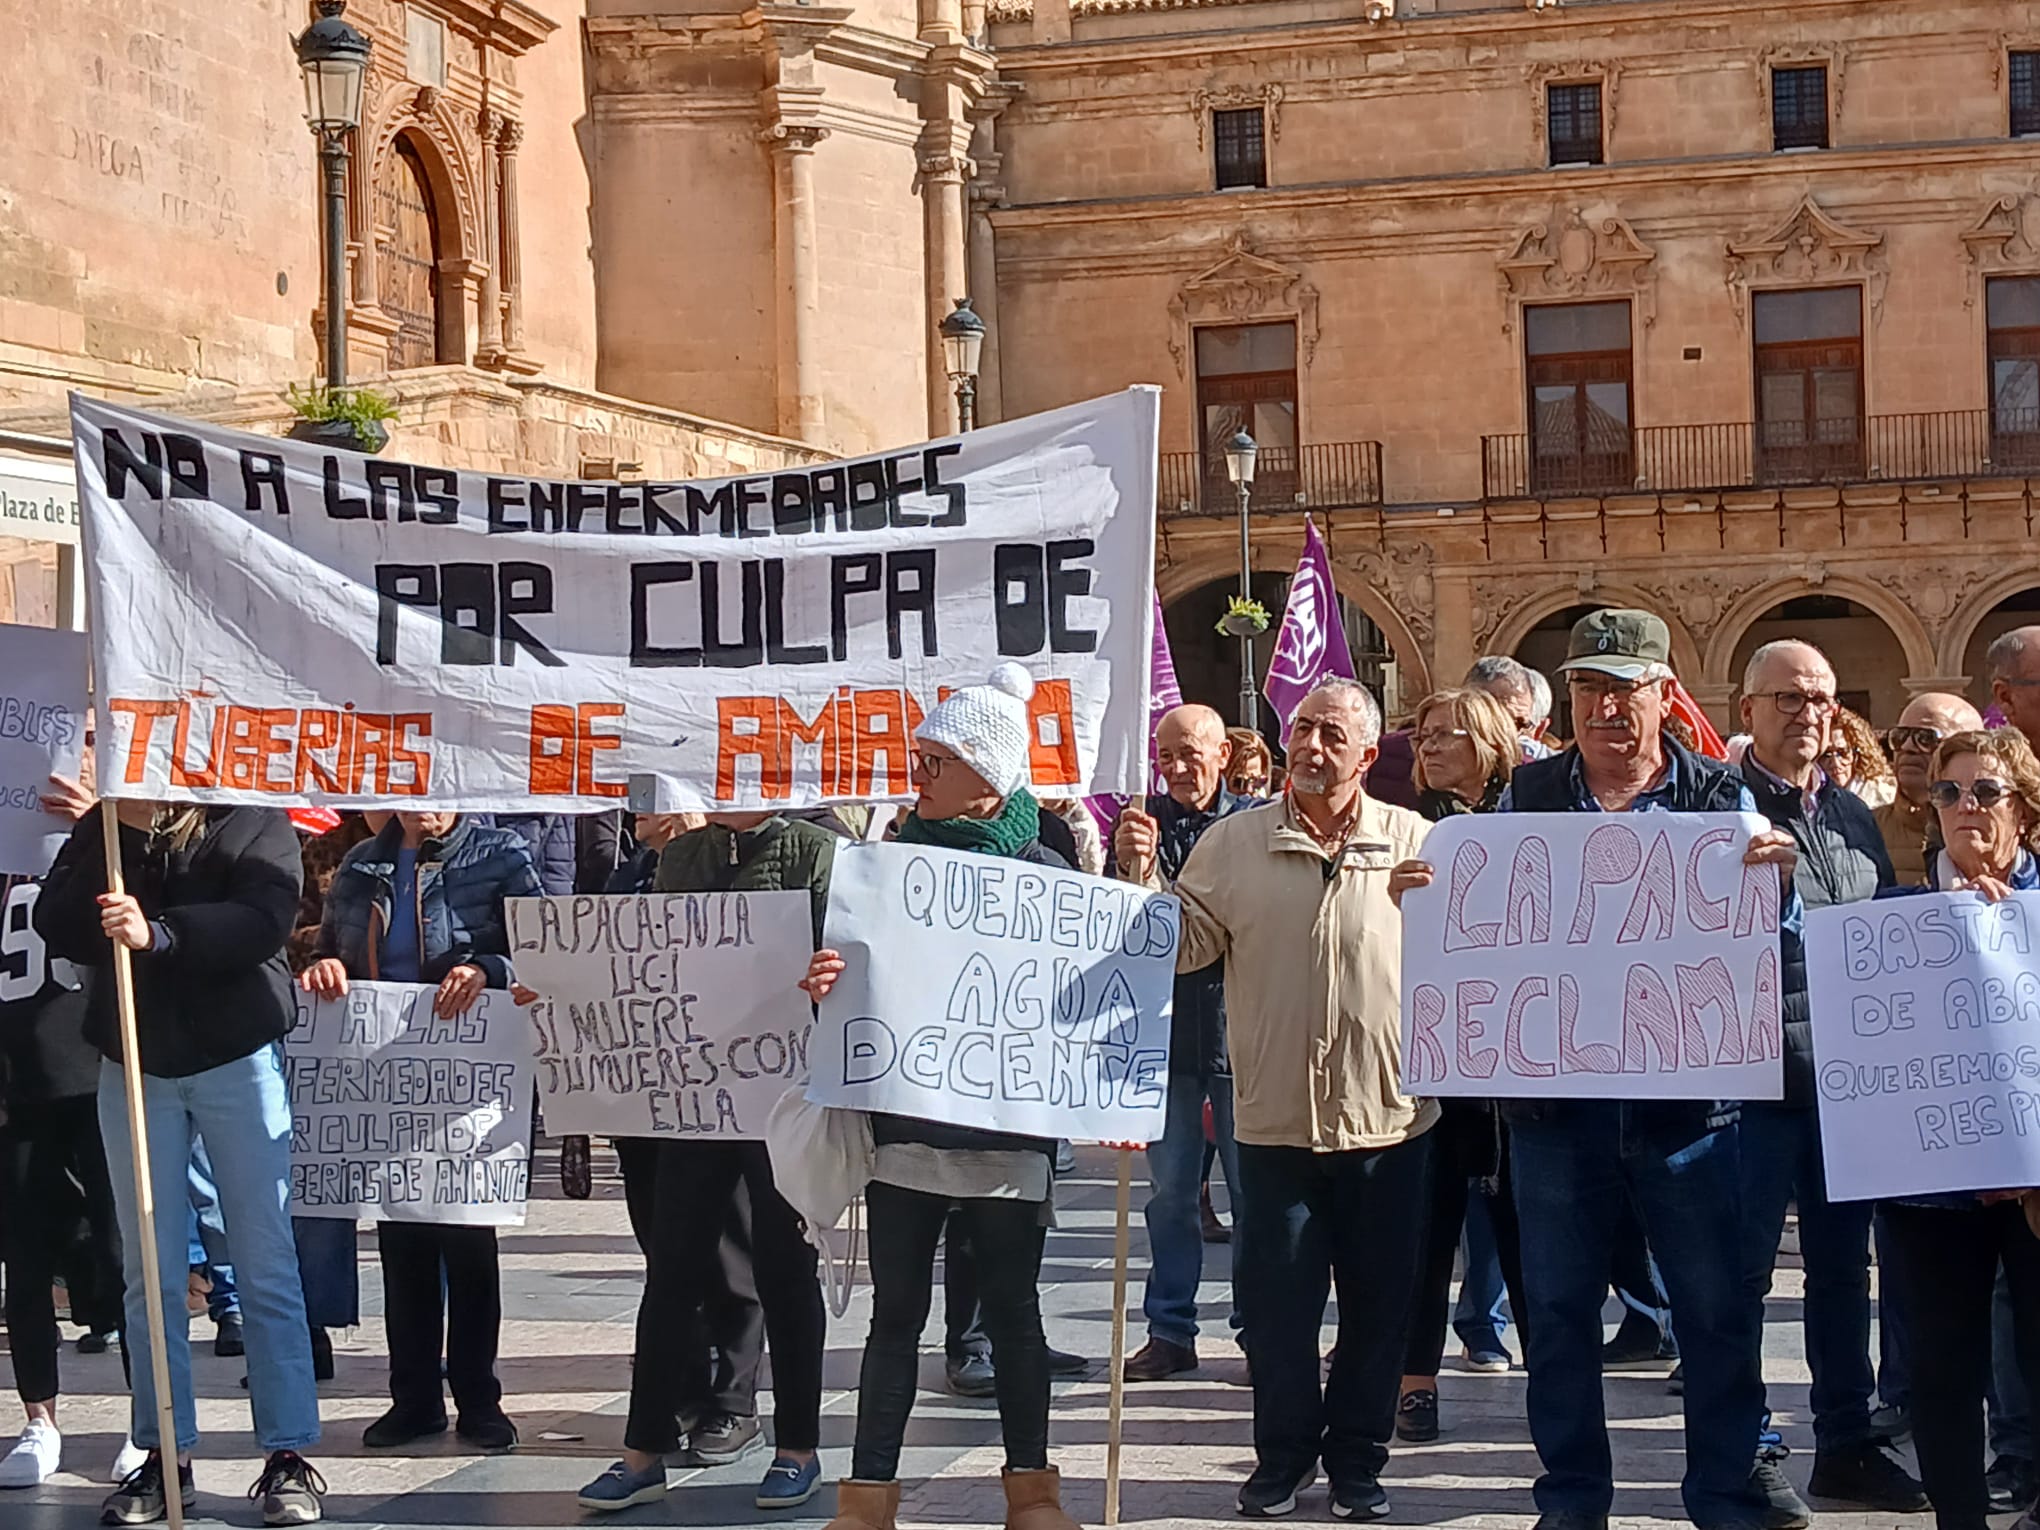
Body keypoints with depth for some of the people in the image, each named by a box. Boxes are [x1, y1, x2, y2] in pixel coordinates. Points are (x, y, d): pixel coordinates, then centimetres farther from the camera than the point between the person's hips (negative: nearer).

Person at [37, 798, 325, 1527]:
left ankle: (289, 1457, 4)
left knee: (266, 1266, -1)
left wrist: (159, 933, -31)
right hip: (132, 1063, 3)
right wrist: (121, 835, -15)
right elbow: (55, 929, -6)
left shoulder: (253, 819, -3)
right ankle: (164, 1457, 13)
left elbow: (265, 919, -18)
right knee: (149, 1274, 6)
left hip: (237, 1056, -3)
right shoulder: (101, 826, 7)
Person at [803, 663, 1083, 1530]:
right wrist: (827, 985, -17)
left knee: (1012, 1311, 8)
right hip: (905, 1119, 2)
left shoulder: (1038, 873, -2)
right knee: (896, 1312, 5)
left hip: (1006, 1125, -2)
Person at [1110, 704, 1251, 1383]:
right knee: (1170, 1191, 9)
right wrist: (1128, 862, -19)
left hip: (1240, 1027, -2)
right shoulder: (1140, 823, 4)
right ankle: (1170, 1331, 17)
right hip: (1164, 1024, 2)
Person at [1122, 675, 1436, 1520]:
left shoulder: (1414, 842, 1)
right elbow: (1186, 944, 1)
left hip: (1388, 1113, 0)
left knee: (1378, 1300, 10)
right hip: (1276, 1113, 0)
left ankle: (1357, 1459, 25)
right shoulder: (1235, 842, 3)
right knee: (1277, 1298, 7)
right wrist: (1144, 880, -14)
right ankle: (1284, 1452, 24)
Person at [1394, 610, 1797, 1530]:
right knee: (1559, 1307, 10)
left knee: (1716, 1306, 6)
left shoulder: (1722, 799, 1)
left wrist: (1779, 877, -20)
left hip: (1684, 1093, -1)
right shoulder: (1525, 797, 5)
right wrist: (1423, 895, -11)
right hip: (1555, 1095, 1)